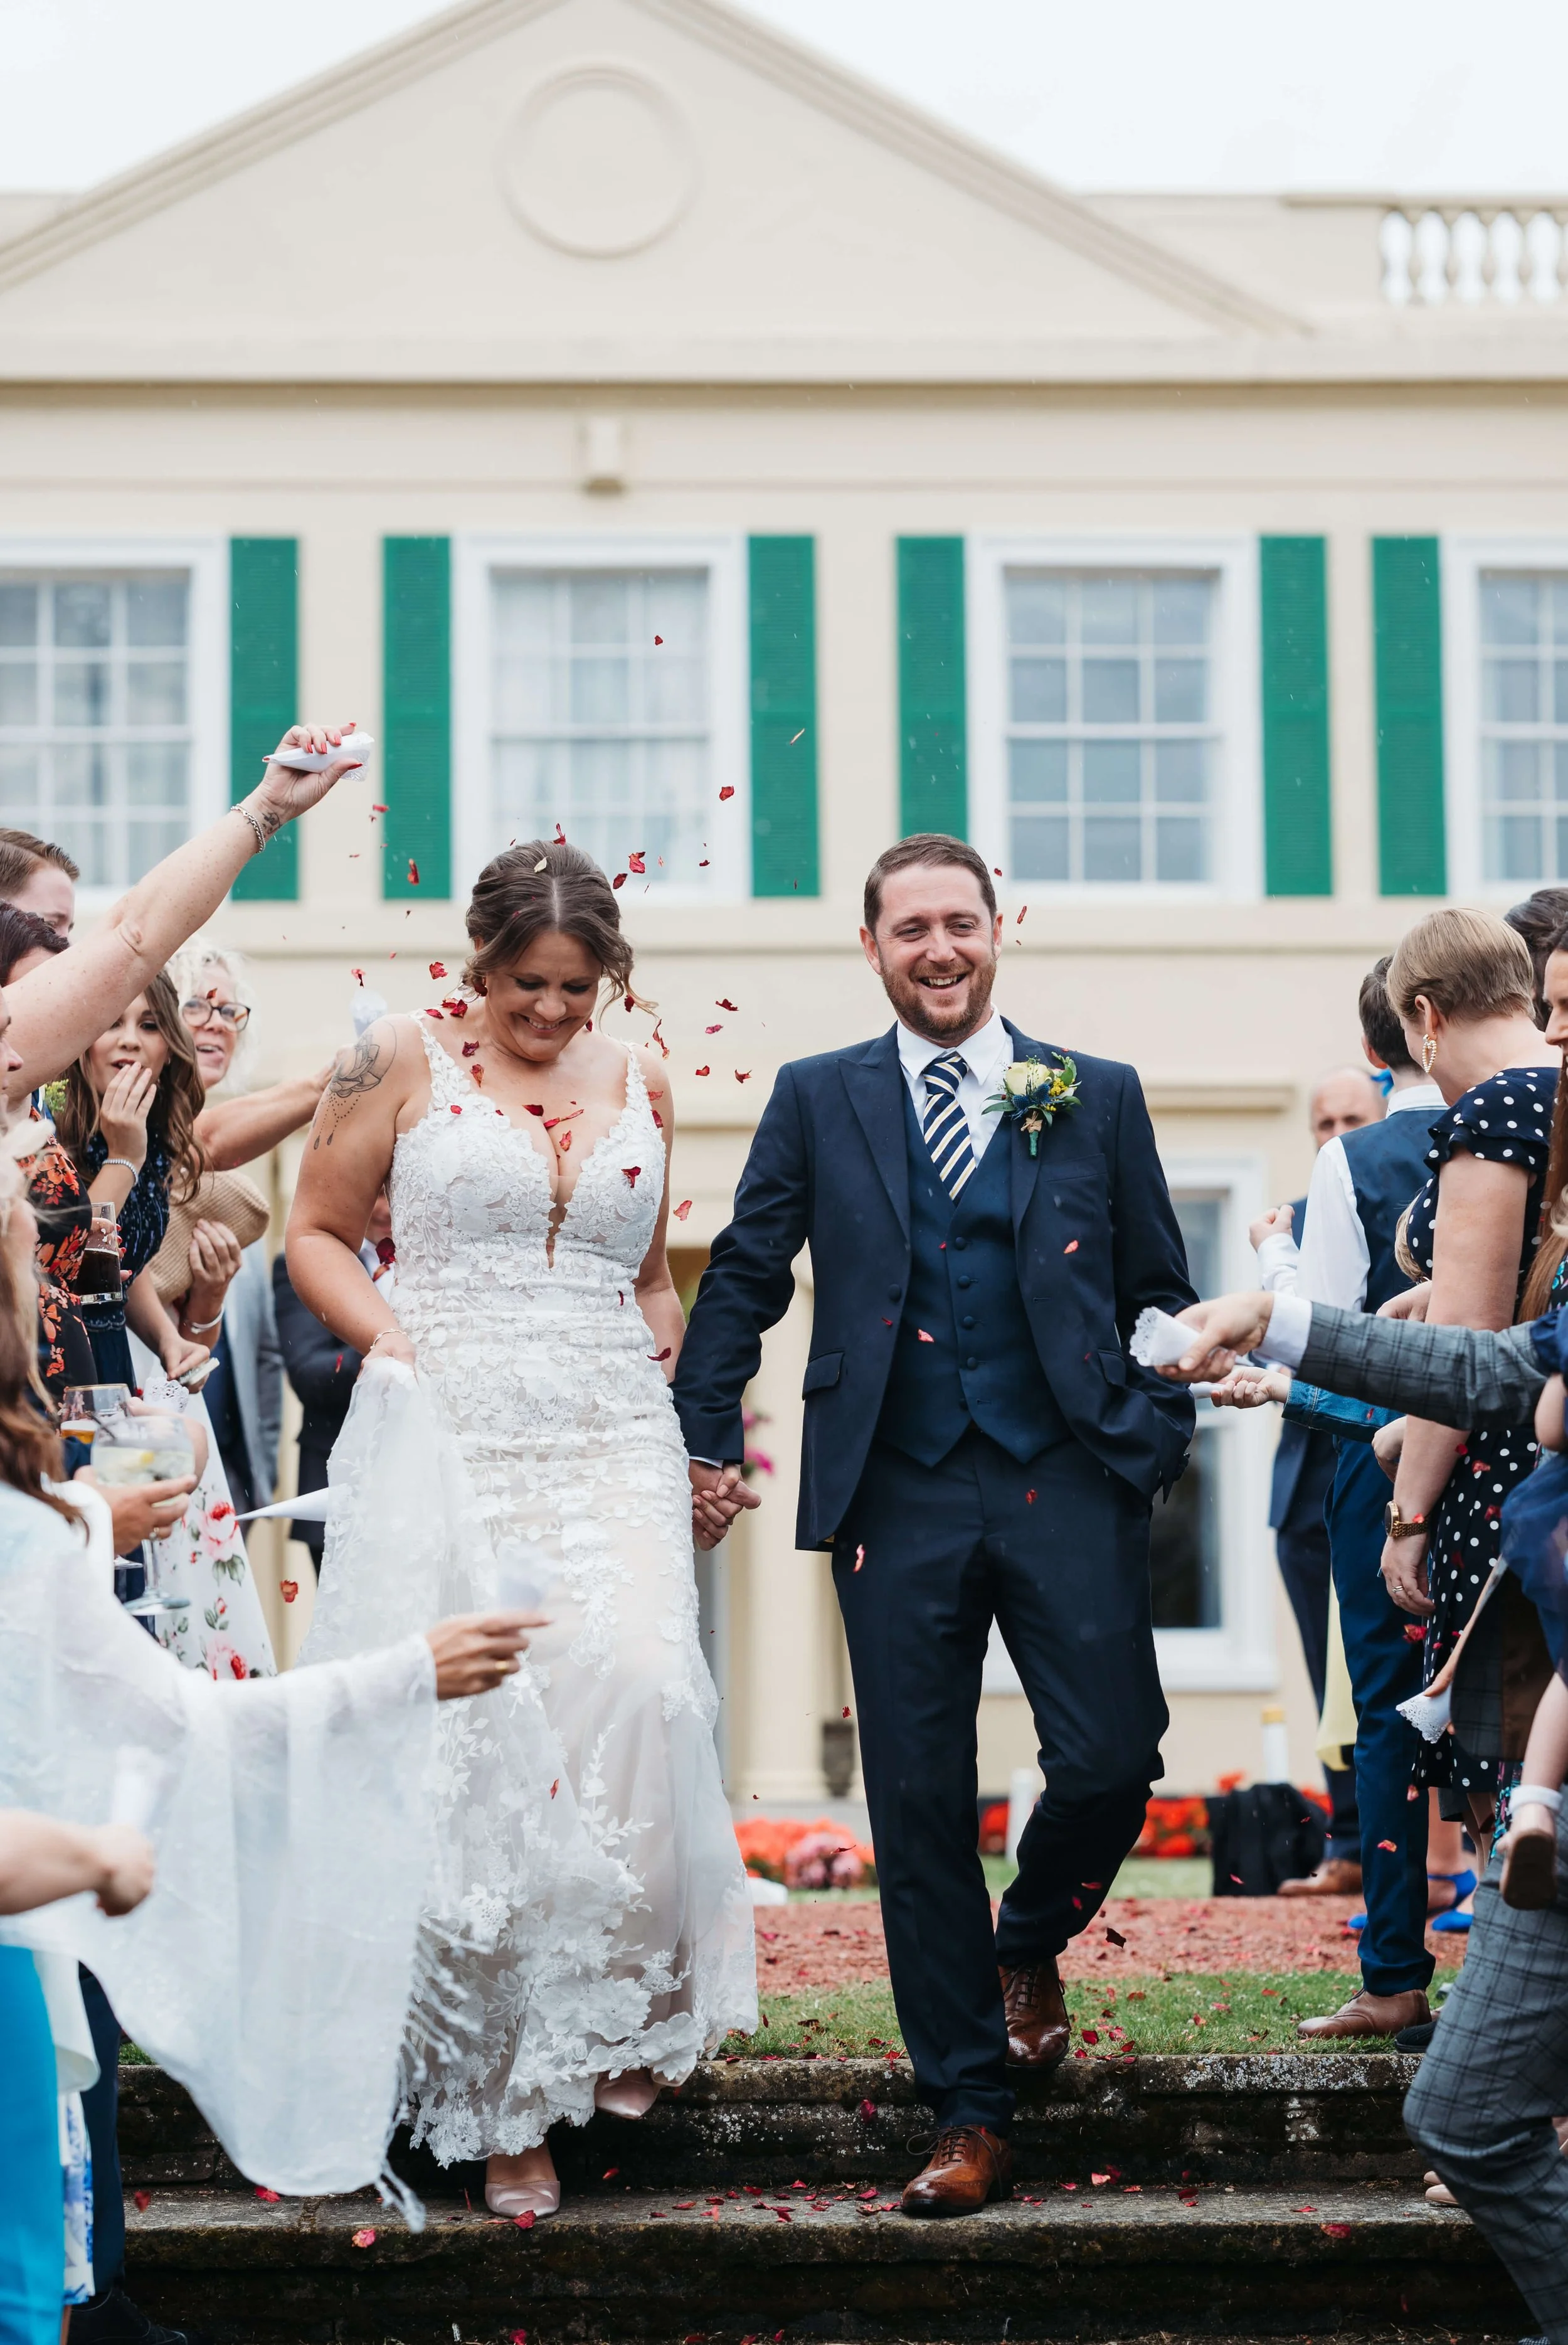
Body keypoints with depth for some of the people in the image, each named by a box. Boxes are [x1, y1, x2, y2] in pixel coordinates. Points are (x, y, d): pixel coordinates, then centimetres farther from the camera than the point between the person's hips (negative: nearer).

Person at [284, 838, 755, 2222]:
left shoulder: (638, 1084, 15)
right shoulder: (403, 1060, 5)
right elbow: (318, 1233, 9)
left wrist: (685, 1405, 13)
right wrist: (380, 1328, -8)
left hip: (613, 1441, 2)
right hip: (449, 1433, -2)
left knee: (638, 1684, -21)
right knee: (469, 1731, -7)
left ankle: (620, 2008, -4)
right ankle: (507, 2103, 2)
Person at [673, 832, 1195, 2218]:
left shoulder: (1097, 1100, 9)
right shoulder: (819, 1101, 9)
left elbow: (1161, 1292, 13)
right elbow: (745, 1278, 11)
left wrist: (1158, 1438, 4)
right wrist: (706, 1438, 4)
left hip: (1067, 1482, 0)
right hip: (898, 1495, 0)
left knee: (1112, 1757, -10)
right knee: (920, 1808, 0)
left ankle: (1030, 1943, 25)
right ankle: (969, 2119, 11)